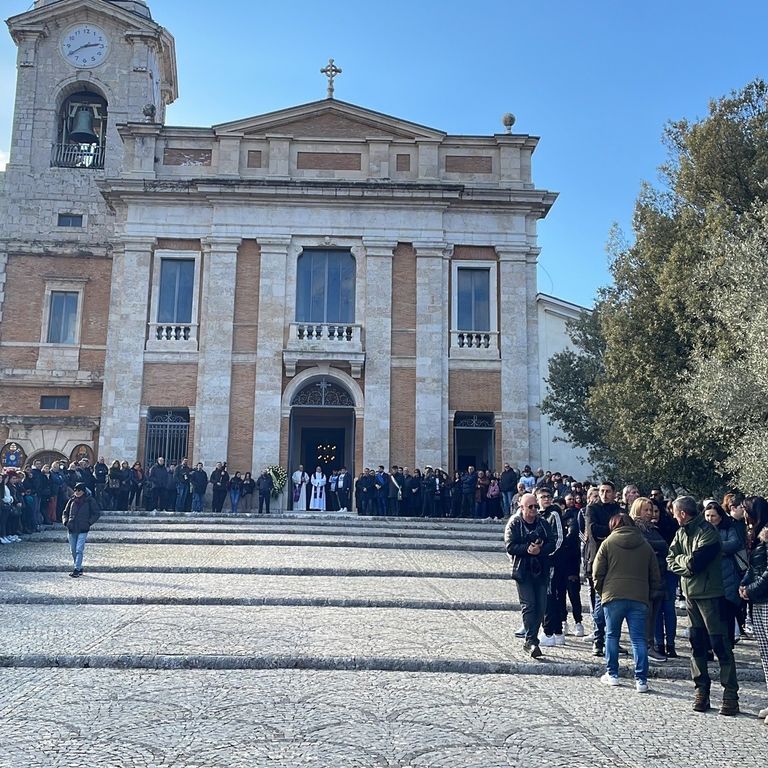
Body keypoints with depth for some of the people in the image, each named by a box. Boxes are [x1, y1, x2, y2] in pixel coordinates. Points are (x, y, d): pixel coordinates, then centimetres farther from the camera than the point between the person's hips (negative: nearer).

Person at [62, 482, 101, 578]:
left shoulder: (90, 500, -1)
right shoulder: (72, 500, 9)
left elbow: (96, 513, 3)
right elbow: (65, 512, 19)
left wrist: (89, 523, -7)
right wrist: (65, 521, 1)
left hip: (83, 530, -5)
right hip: (71, 530, 5)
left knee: (79, 550, -13)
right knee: (73, 550, 10)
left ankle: (76, 570, -14)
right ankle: (80, 569, 23)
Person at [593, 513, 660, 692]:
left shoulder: (608, 543, 4)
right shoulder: (645, 545, 13)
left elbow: (597, 573, 2)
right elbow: (655, 576, 14)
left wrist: (601, 591, 16)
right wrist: (649, 595, 21)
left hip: (613, 597, -2)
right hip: (639, 598, 2)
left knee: (612, 636, 13)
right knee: (639, 639, 3)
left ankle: (612, 674, 17)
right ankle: (641, 680, -1)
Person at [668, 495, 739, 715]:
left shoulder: (707, 532, -14)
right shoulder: (681, 533, 10)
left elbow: (695, 563, -22)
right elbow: (671, 561, 6)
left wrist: (680, 559, -3)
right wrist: (687, 564, -10)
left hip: (709, 594, -7)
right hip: (690, 594, 7)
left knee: (720, 644, -4)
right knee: (697, 643, 10)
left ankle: (730, 694, 1)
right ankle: (701, 689, 17)